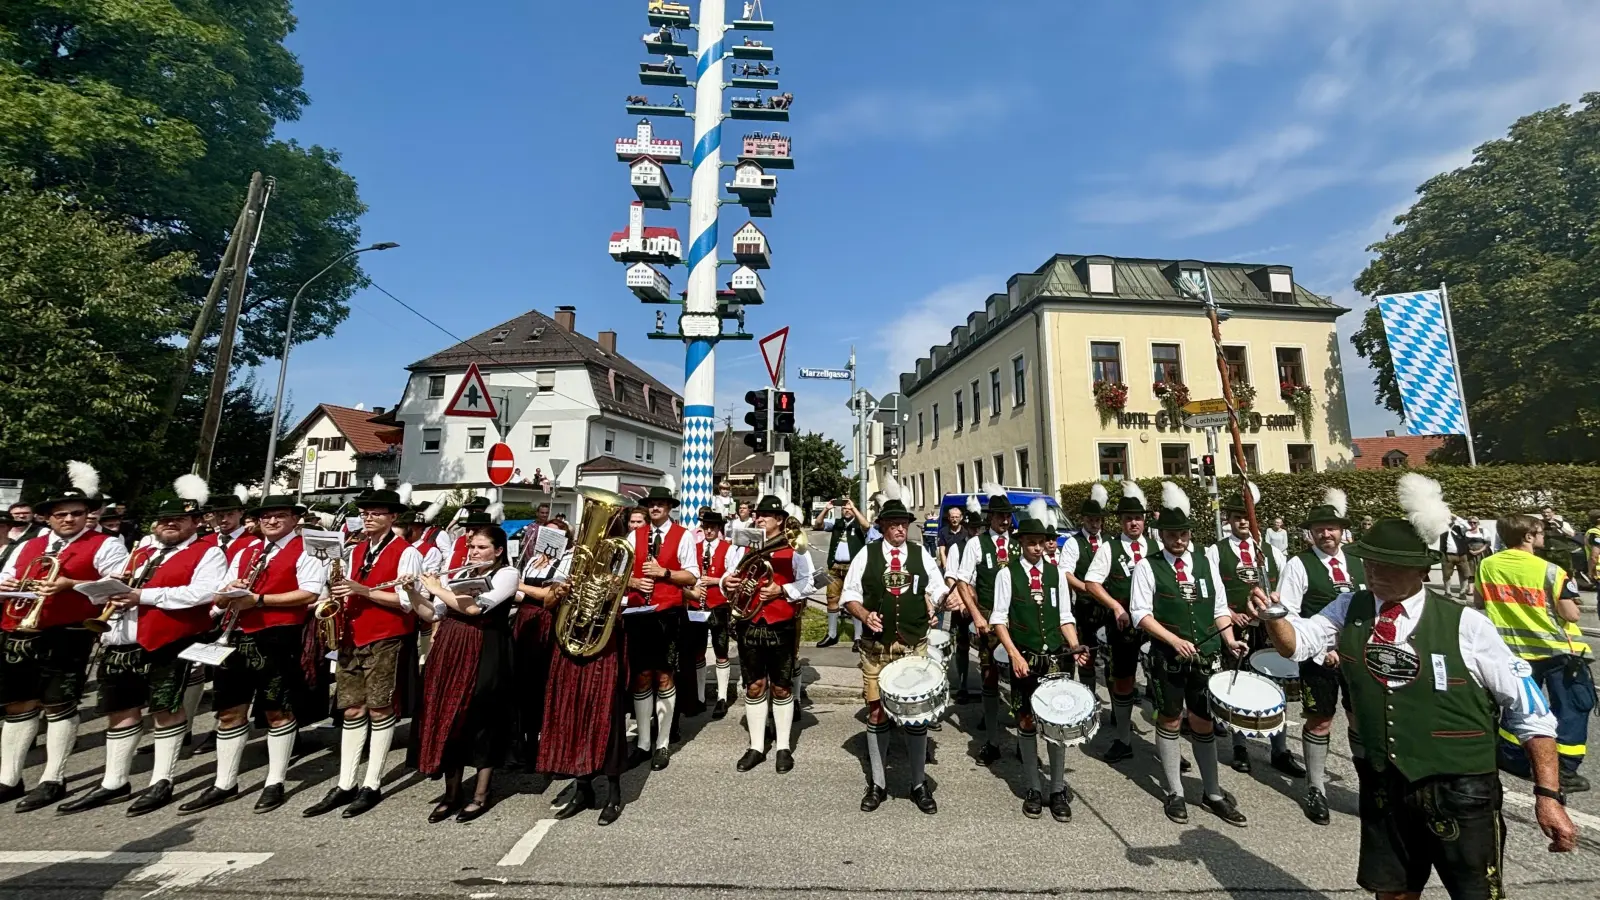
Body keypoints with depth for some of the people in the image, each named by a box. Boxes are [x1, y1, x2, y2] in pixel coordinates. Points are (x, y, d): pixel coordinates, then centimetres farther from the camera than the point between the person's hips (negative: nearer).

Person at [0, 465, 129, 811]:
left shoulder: (104, 545, -3)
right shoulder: (28, 546, 17)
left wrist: (70, 584, -21)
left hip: (66, 635, -6)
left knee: (59, 704, 0)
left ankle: (53, 780, 9)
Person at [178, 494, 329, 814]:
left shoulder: (306, 550, -5)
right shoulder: (245, 553, 17)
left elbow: (309, 594, -16)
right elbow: (220, 600, 16)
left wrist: (258, 599, -18)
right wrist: (229, 591, -7)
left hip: (278, 639, -7)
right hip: (239, 637, 7)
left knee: (277, 711, 3)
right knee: (229, 711, 13)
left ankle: (275, 783, 15)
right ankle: (225, 784, 27)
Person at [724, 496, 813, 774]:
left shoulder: (794, 548, -2)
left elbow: (806, 582, -7)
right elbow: (731, 576, 9)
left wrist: (781, 590, -19)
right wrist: (727, 582, -13)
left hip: (781, 625, -3)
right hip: (750, 624, 3)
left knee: (781, 688, 9)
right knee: (754, 687, 11)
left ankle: (783, 748, 22)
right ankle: (756, 747, 24)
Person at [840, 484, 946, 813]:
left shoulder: (922, 554, 5)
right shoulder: (866, 555, -1)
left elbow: (937, 590, 12)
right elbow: (850, 597, 1)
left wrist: (939, 599, -9)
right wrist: (865, 614, -16)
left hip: (915, 646, 1)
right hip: (876, 647, -1)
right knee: (877, 713, 9)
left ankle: (919, 784, 26)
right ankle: (877, 783, 26)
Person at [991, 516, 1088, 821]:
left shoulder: (1056, 572, 5)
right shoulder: (1007, 573, -5)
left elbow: (1065, 618, 8)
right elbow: (999, 619, -5)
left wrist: (1075, 648, -7)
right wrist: (1015, 655, -14)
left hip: (1056, 657, 2)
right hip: (1024, 658, -2)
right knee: (1026, 721, 9)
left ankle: (1058, 790, 21)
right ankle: (1033, 789, 23)